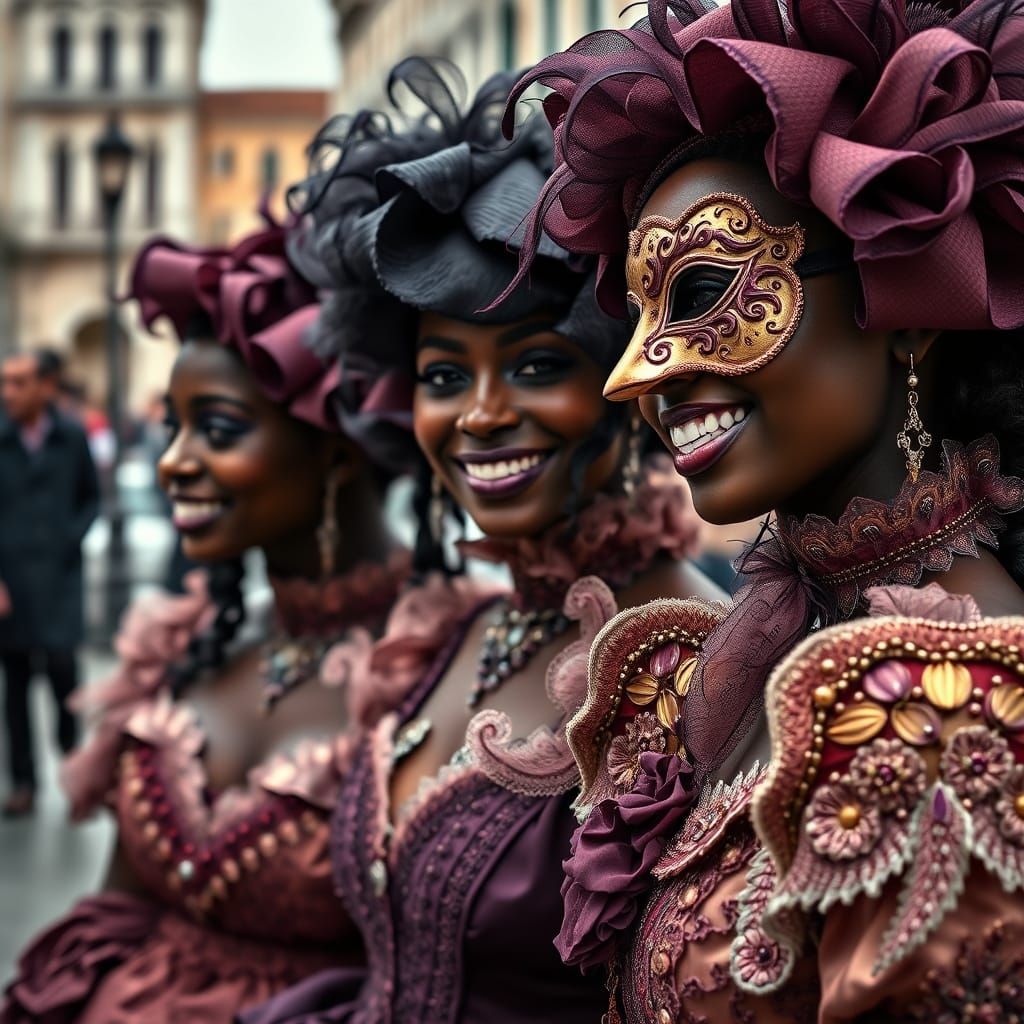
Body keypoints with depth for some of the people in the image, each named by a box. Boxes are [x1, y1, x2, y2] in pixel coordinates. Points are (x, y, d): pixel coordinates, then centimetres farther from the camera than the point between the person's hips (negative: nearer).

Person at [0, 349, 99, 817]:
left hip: (58, 574, 0)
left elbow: (91, 497, 15)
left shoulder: (72, 439, 1)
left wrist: (73, 536, -2)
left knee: (62, 665, -8)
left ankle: (72, 755, 16)